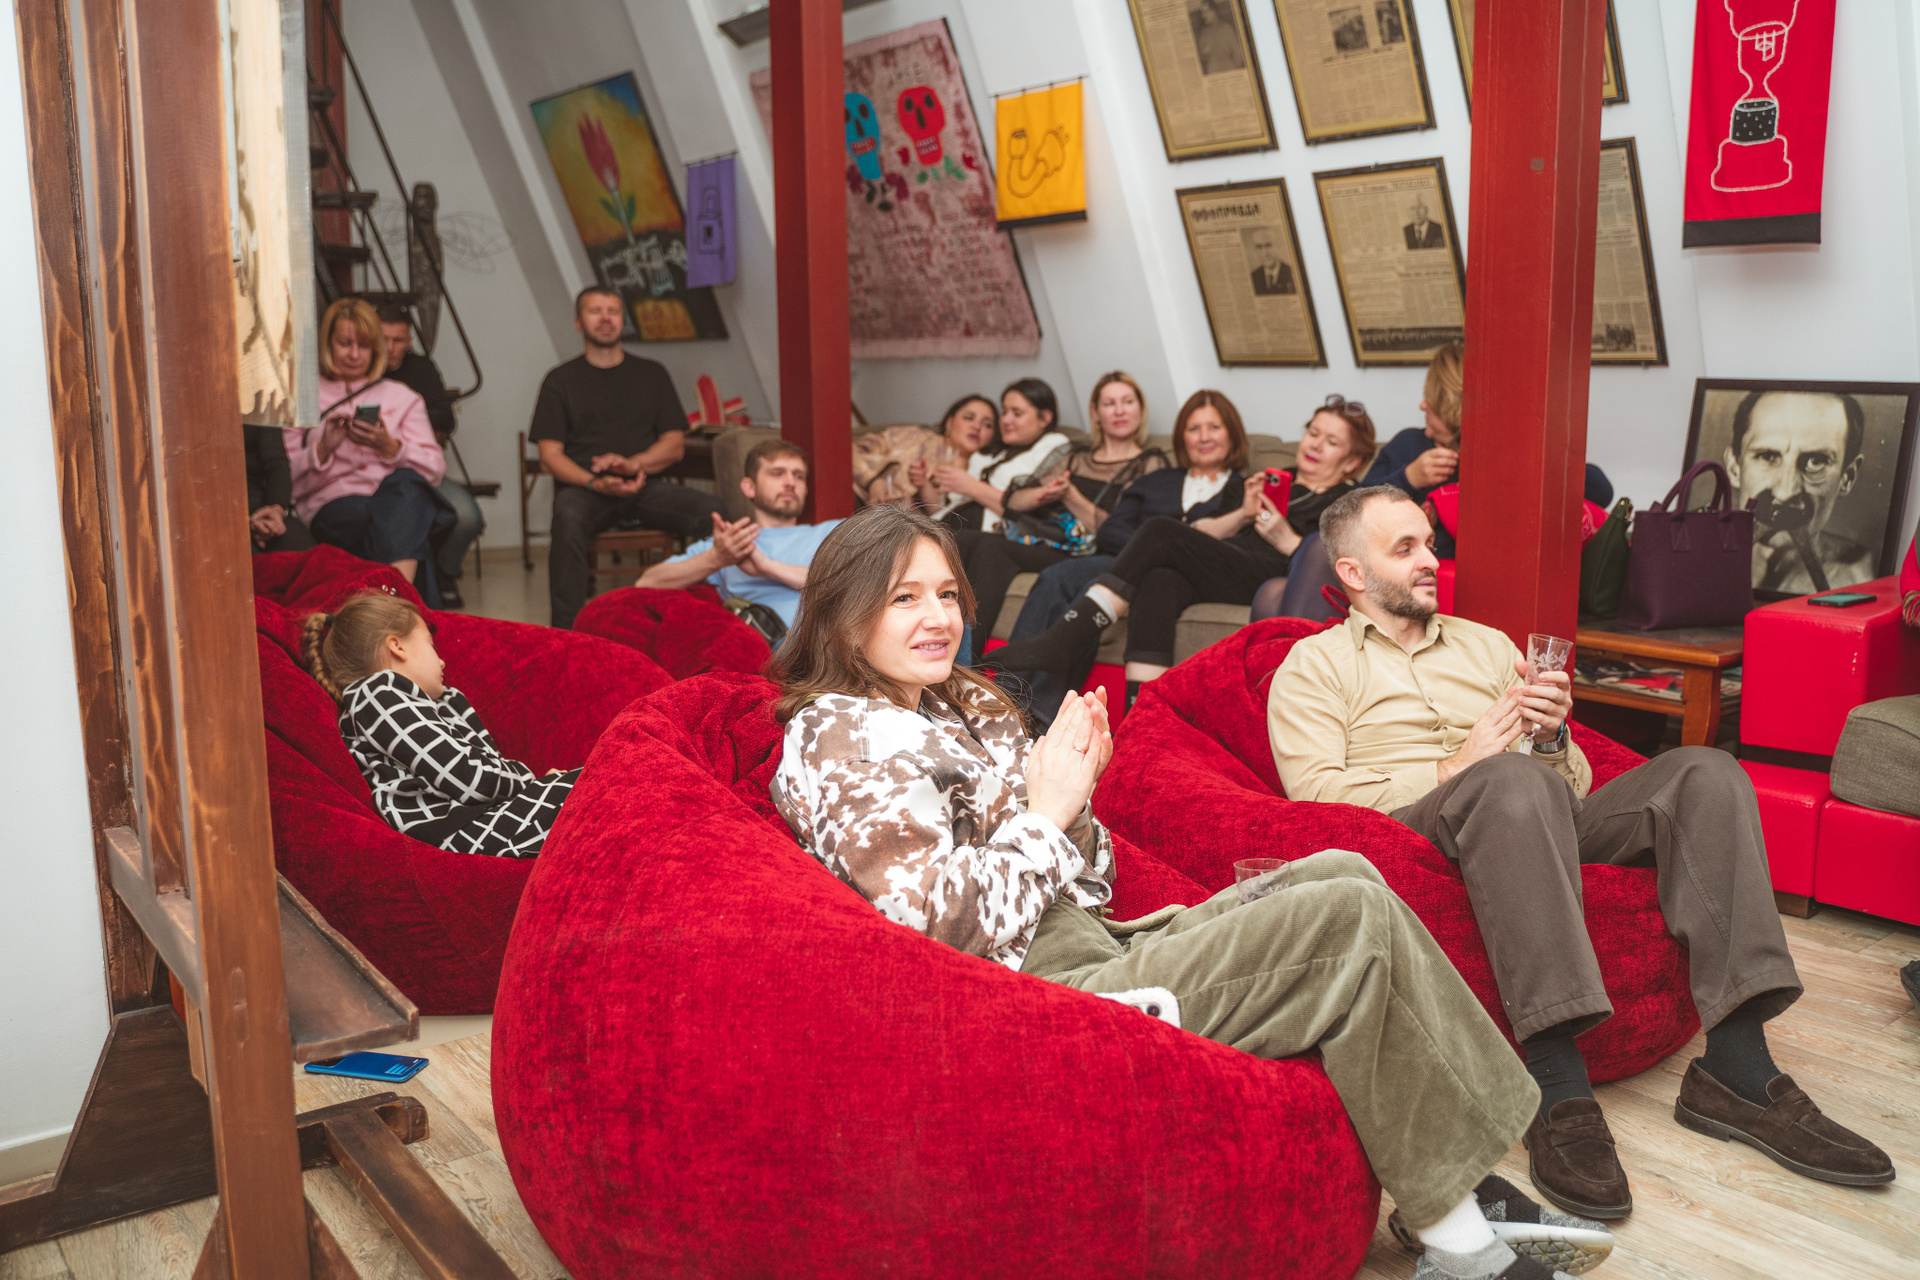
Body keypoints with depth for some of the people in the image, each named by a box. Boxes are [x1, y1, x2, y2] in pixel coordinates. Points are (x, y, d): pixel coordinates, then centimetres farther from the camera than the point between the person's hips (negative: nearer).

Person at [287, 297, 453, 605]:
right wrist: (323, 449, -9)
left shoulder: (402, 397, 25)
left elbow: (435, 468, 12)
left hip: (401, 497, 1)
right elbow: (287, 475, 8)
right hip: (334, 504, -1)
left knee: (406, 484, -37)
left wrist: (390, 448, -5)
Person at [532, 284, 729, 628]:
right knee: (569, 518, -38)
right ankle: (567, 630, -38)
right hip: (584, 488, -2)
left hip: (644, 486, 2)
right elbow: (551, 454, 4)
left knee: (711, 511, -27)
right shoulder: (561, 381, 13)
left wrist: (632, 464, -9)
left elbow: (675, 445, 12)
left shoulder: (651, 374, 19)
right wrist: (596, 483, -16)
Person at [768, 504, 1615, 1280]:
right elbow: (941, 925, -20)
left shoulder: (967, 708, 18)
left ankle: (1468, 1189, 0)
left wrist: (1074, 788, -1)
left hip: (1096, 947, 10)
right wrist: (1045, 809, -12)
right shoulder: (837, 736, -9)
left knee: (1339, 873, 0)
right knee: (1351, 919, -14)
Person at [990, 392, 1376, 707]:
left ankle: (1065, 640, -34)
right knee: (1158, 581, -34)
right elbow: (1200, 535, 22)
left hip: (1265, 574, -5)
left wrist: (1287, 540, -7)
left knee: (1162, 531, -27)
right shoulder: (1277, 481, 35)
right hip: (1221, 566, 5)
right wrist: (1243, 514, 5)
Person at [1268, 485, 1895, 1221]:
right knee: (1515, 780, -38)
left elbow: (1575, 783, 24)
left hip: (1541, 829, 6)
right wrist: (1454, 767, -10)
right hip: (1417, 827, -6)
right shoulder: (1314, 665, 13)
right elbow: (1316, 796, -5)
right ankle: (1557, 1085, -41)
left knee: (1704, 772, -16)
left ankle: (1734, 1069, -23)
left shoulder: (1485, 644, 30)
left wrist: (1552, 737, 1)